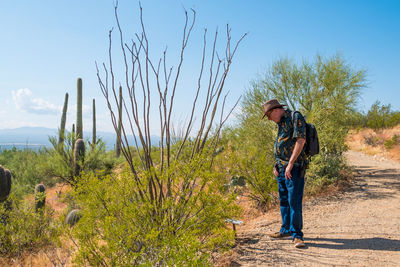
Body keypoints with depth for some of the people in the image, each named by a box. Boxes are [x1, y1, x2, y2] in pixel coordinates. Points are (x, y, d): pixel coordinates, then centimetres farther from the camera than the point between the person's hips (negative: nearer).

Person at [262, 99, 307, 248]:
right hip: (282, 169, 9)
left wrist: (290, 163, -21)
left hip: (294, 168, -9)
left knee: (294, 201, -10)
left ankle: (297, 235, -5)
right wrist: (277, 165, 14)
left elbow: (301, 140, -18)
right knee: (284, 201, 14)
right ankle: (286, 230, 24)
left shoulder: (295, 117, -8)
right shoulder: (281, 123, 20)